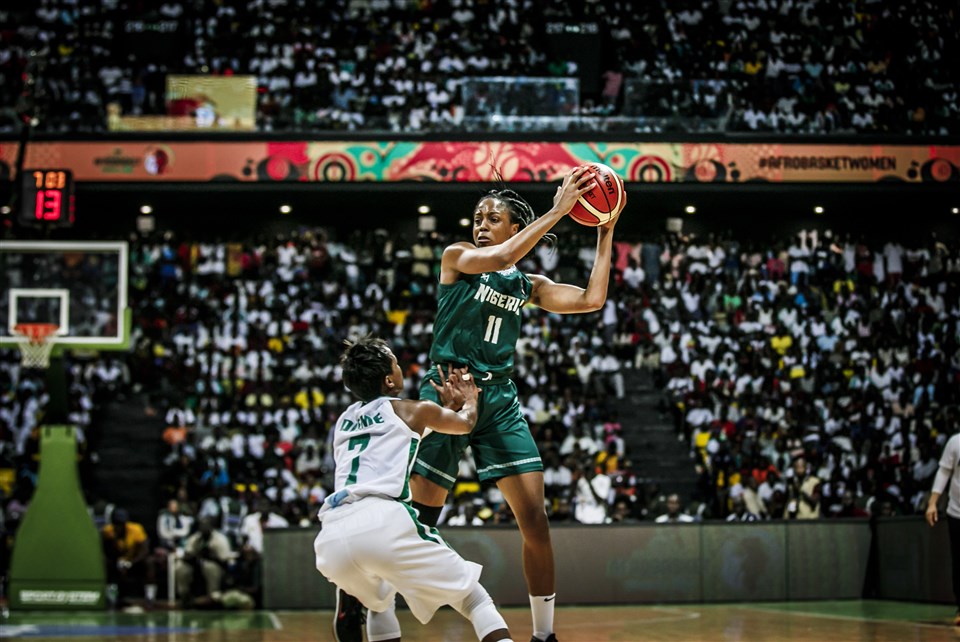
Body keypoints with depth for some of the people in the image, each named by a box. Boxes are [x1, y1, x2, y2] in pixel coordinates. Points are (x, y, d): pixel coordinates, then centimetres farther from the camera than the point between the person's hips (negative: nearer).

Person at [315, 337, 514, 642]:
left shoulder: (345, 420, 32)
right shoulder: (411, 410, 19)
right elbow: (465, 423, 39)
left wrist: (449, 404, 57)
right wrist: (470, 398, 60)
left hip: (332, 534, 5)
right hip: (381, 521, -5)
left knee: (379, 603, 35)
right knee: (475, 599, 8)